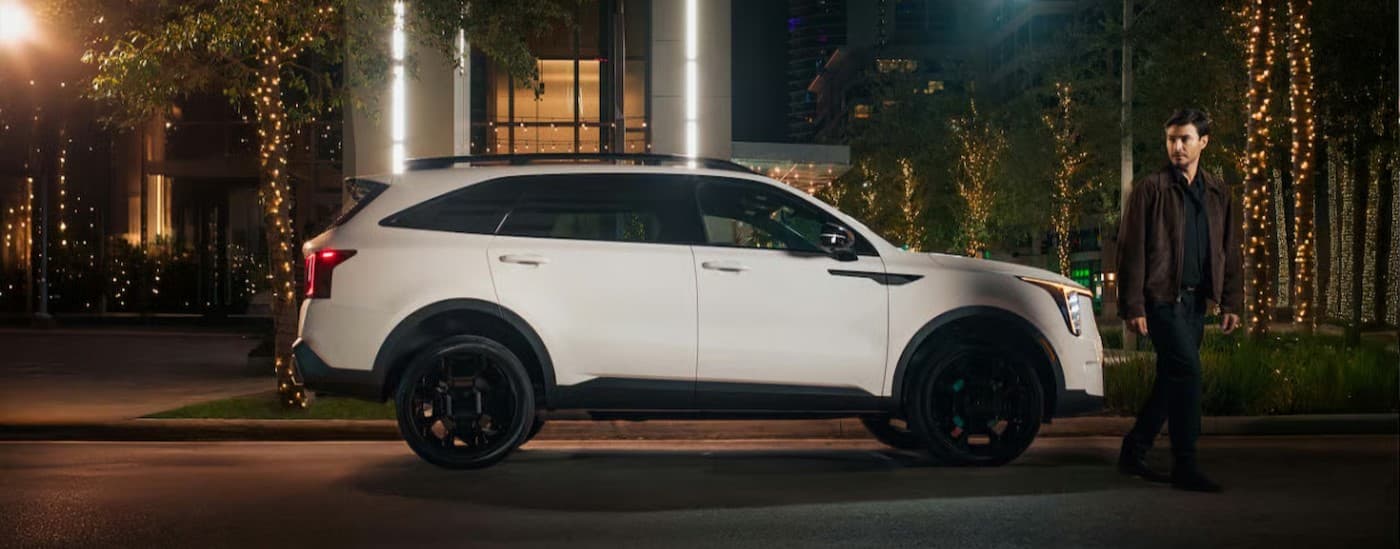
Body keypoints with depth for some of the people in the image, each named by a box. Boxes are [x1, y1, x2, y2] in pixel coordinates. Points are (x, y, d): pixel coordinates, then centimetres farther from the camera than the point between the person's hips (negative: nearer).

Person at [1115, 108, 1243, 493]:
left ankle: (1133, 453, 21)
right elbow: (1131, 249, -6)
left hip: (1195, 301, 6)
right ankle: (1185, 466, -9)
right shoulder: (1151, 189, -2)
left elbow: (1229, 251, 17)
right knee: (1187, 370, -15)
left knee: (1173, 378, 8)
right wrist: (1133, 306, -11)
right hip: (1162, 298, -6)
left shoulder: (1218, 194, 14)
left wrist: (1231, 303, 9)